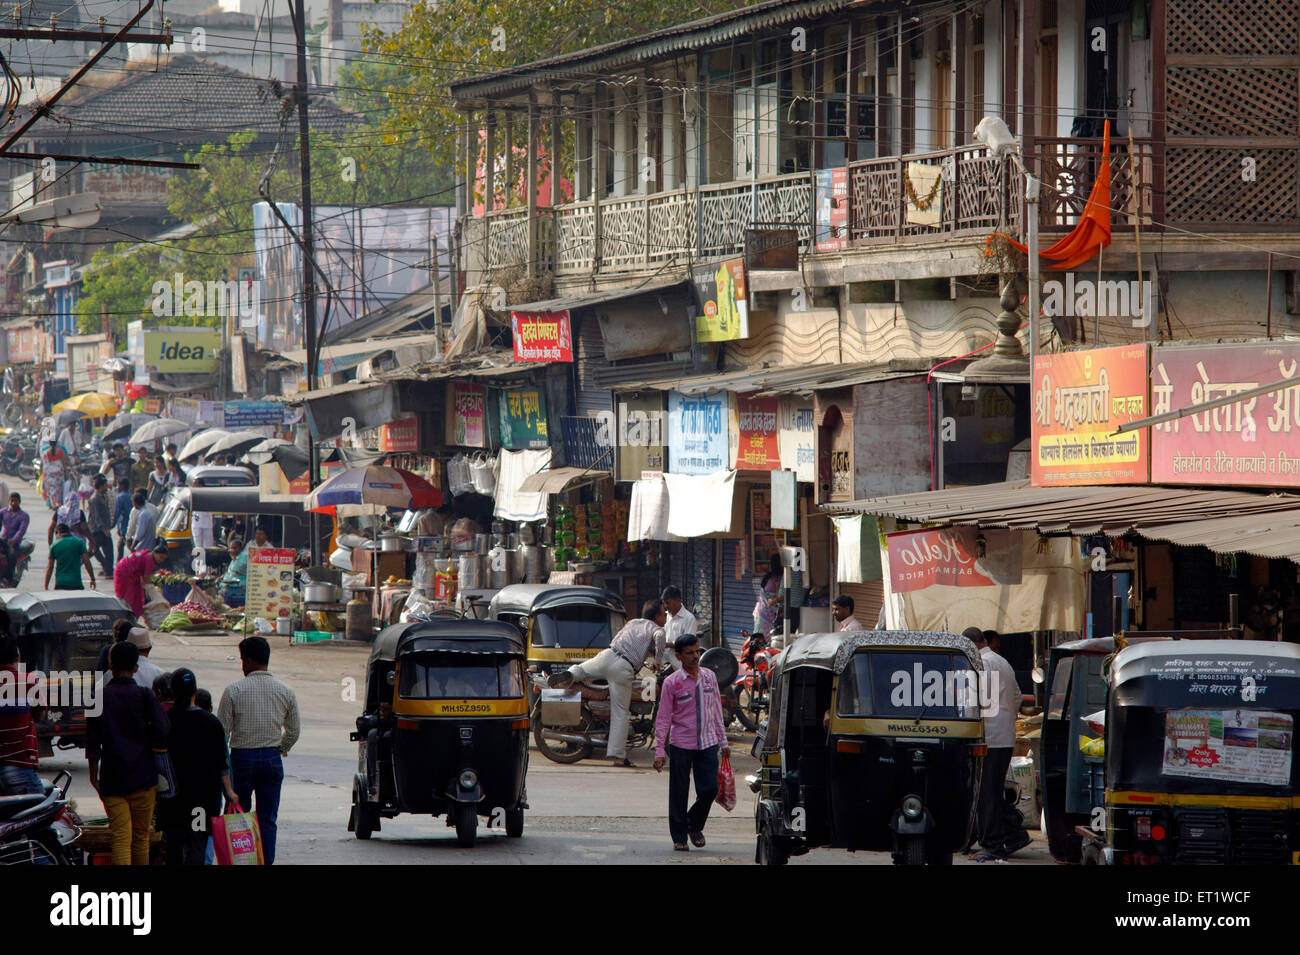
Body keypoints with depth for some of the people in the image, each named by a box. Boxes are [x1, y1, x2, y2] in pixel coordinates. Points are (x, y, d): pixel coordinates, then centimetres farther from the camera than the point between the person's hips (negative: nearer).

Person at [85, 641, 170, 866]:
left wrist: (93, 775, 11)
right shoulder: (145, 696, -3)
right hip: (143, 776, 0)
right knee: (141, 837, 10)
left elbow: (92, 742, 2)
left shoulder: (99, 697, 0)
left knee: (120, 837, -4)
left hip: (112, 780, 0)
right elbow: (163, 734, -9)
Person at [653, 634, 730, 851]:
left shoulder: (709, 676, 6)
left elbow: (717, 710, 15)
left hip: (707, 743, 3)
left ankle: (695, 825, 23)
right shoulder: (672, 683, -6)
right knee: (679, 793, 1)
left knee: (710, 788, -3)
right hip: (680, 745, -3)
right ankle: (679, 837, 13)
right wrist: (660, 751, -9)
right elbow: (663, 718, -5)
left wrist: (723, 741, 16)